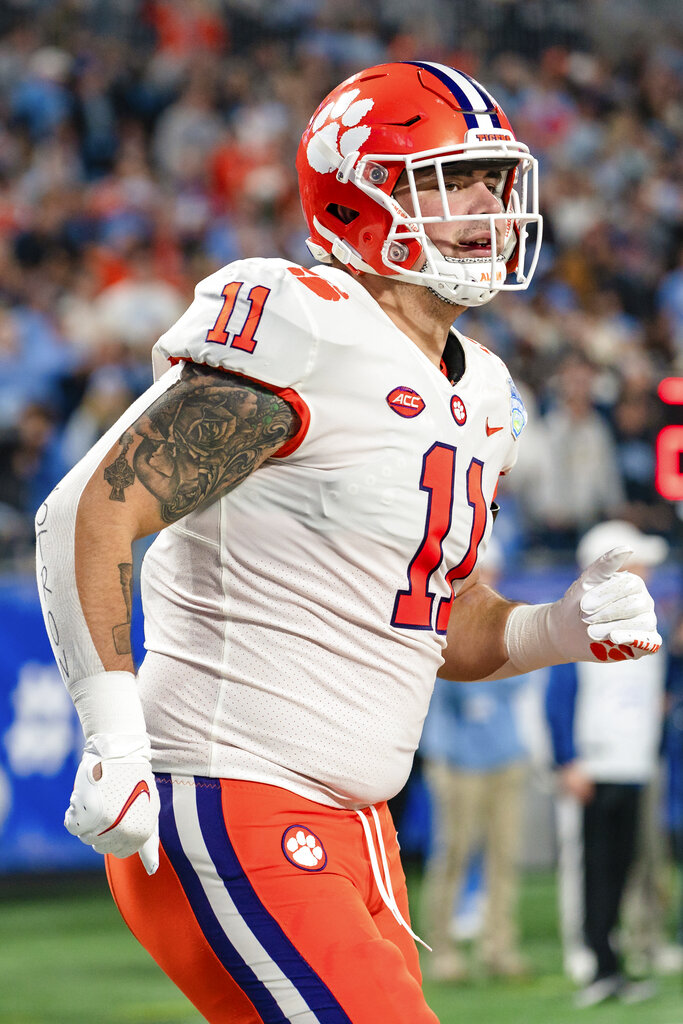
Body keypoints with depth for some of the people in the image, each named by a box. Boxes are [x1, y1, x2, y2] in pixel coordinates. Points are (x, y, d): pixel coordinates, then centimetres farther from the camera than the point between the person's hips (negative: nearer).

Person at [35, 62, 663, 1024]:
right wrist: (115, 739, -24)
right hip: (228, 818, -9)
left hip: (349, 830, 10)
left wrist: (564, 627, 3)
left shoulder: (476, 396, 14)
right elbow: (90, 512, -18)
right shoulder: (307, 340, -14)